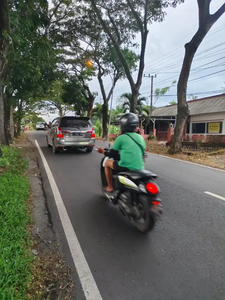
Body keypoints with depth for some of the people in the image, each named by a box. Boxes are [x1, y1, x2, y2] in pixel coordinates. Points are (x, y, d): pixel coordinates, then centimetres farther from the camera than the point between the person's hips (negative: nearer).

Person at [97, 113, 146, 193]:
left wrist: (103, 151, 21)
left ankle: (110, 187, 21)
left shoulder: (121, 138, -6)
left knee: (107, 162, 19)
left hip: (126, 168, -5)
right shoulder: (140, 137, 8)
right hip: (139, 169, 5)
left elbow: (112, 154, 1)